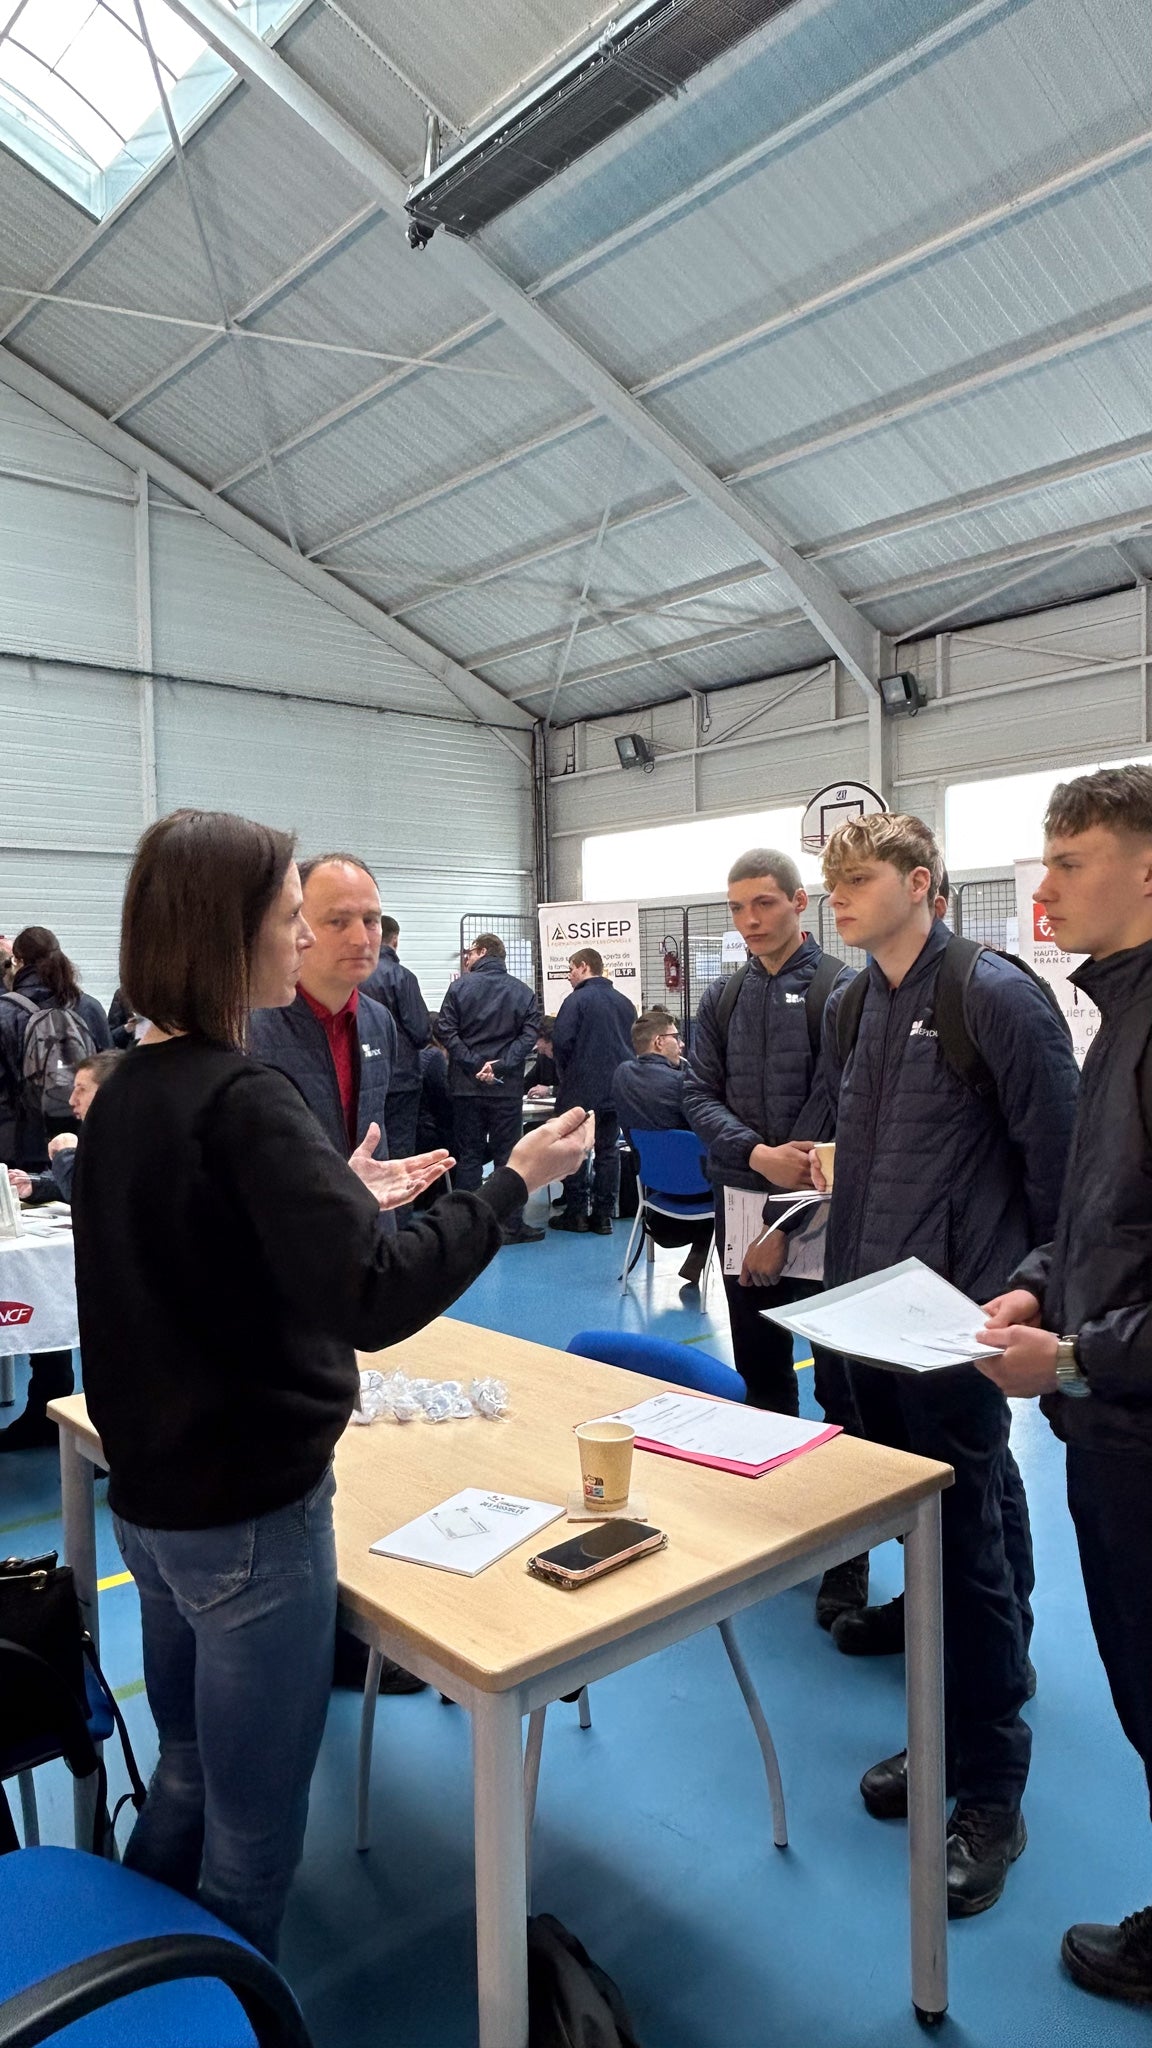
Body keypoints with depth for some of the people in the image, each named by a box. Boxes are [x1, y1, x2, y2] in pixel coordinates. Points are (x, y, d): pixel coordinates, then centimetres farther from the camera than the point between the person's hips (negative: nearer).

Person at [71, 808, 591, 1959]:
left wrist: (347, 1199, 14)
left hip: (151, 1494, 9)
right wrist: (515, 1180, -23)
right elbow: (374, 1300, -32)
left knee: (189, 1773, 27)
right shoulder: (241, 1099, -24)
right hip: (249, 1513, -9)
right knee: (254, 1825, 11)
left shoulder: (125, 1094, 4)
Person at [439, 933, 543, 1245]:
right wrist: (501, 1065, -12)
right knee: (507, 1155, 6)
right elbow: (529, 1034, -8)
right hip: (507, 1087, 0)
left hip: (465, 1084, 0)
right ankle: (511, 1226, 8)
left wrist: (472, 1064, -10)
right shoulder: (525, 993, 4)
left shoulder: (460, 987, 1)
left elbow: (448, 1031, -8)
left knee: (468, 1155, 7)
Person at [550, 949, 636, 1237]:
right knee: (608, 1150, 9)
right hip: (617, 1090, 6)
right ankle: (603, 1215, 10)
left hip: (582, 1089, -6)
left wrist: (564, 1076, 2)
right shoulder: (624, 1003, 10)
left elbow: (561, 1043, -15)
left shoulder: (576, 1000, -11)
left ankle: (576, 1212, 7)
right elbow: (634, 1044, 15)